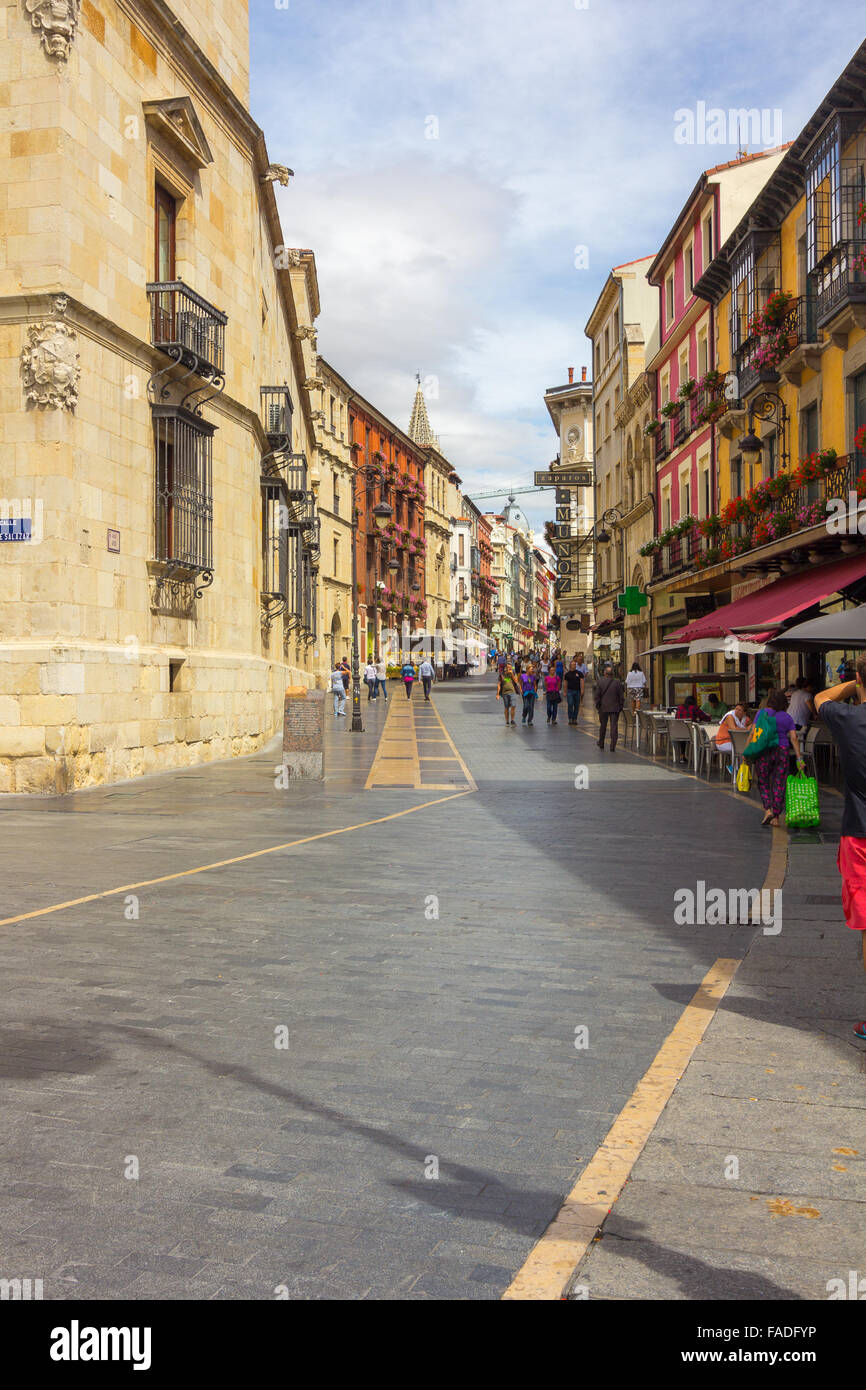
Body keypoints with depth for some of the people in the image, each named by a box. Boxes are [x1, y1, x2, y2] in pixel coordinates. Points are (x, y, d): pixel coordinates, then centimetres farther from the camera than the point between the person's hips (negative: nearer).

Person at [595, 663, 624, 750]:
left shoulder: (600, 682, -4)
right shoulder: (618, 683, -3)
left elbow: (597, 696, -3)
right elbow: (622, 697, -1)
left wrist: (598, 707, 4)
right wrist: (620, 707, 7)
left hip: (603, 708, 1)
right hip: (615, 708, -1)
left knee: (603, 725, 17)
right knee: (614, 726, 0)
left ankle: (601, 743, 30)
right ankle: (613, 746, -6)